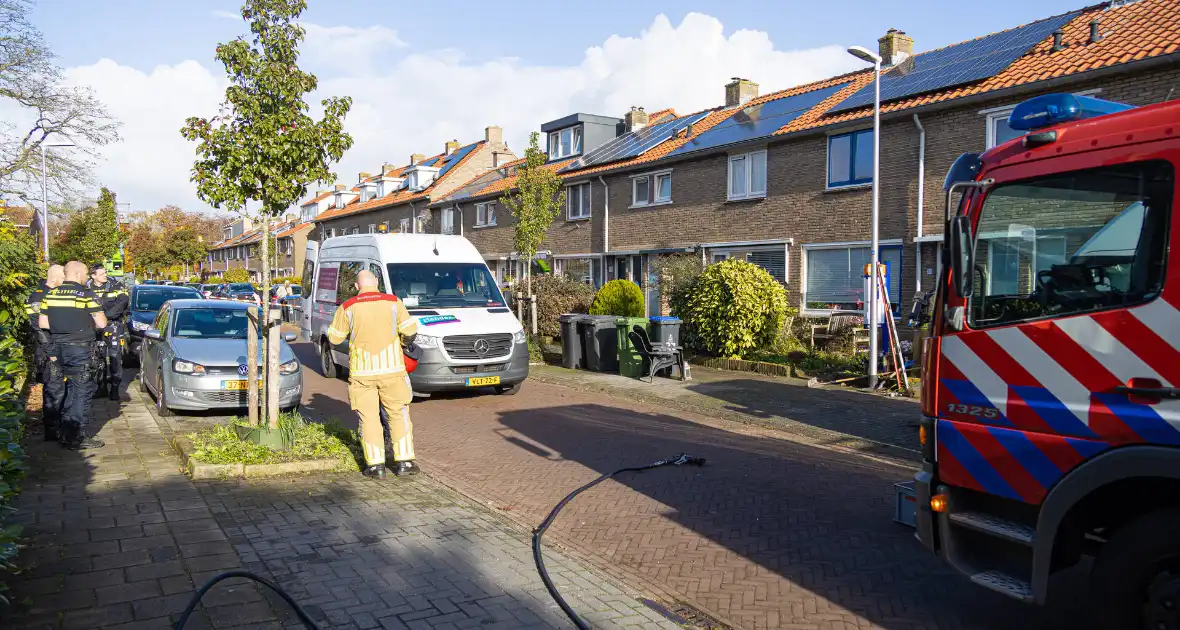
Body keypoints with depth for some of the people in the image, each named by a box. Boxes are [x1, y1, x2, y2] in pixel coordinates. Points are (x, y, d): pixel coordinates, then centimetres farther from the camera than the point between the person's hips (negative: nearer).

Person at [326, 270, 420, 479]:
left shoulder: (348, 307, 0)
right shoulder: (393, 302, -1)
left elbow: (334, 338, 6)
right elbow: (410, 330, -4)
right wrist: (405, 343, 16)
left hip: (362, 371, 0)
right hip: (391, 368, 0)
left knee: (369, 417, 8)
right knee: (398, 414, 9)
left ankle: (376, 464, 7)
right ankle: (404, 462, 10)